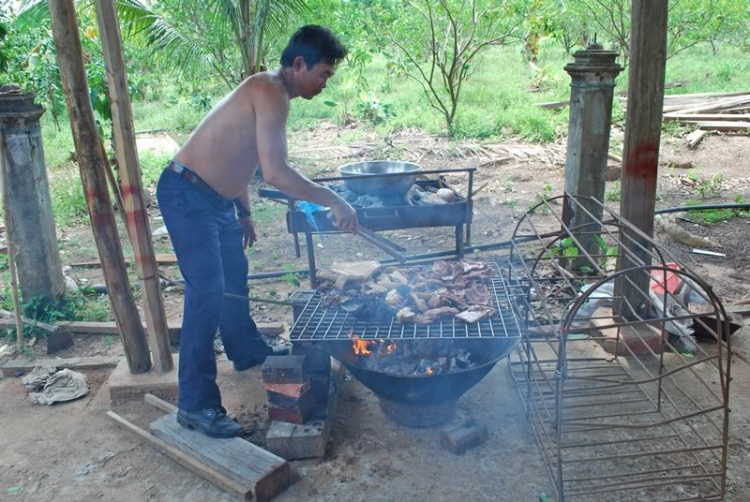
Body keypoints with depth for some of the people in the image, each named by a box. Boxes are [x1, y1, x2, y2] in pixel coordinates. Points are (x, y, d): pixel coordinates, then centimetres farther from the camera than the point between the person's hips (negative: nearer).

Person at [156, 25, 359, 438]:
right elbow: (275, 173, -31)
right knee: (207, 293, -13)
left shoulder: (269, 91, 12)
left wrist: (243, 212, 23)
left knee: (234, 276, 23)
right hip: (186, 195, -11)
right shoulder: (271, 93, -20)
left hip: (213, 197, 11)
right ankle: (196, 404, -4)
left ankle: (247, 351, 44)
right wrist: (333, 201, -25)